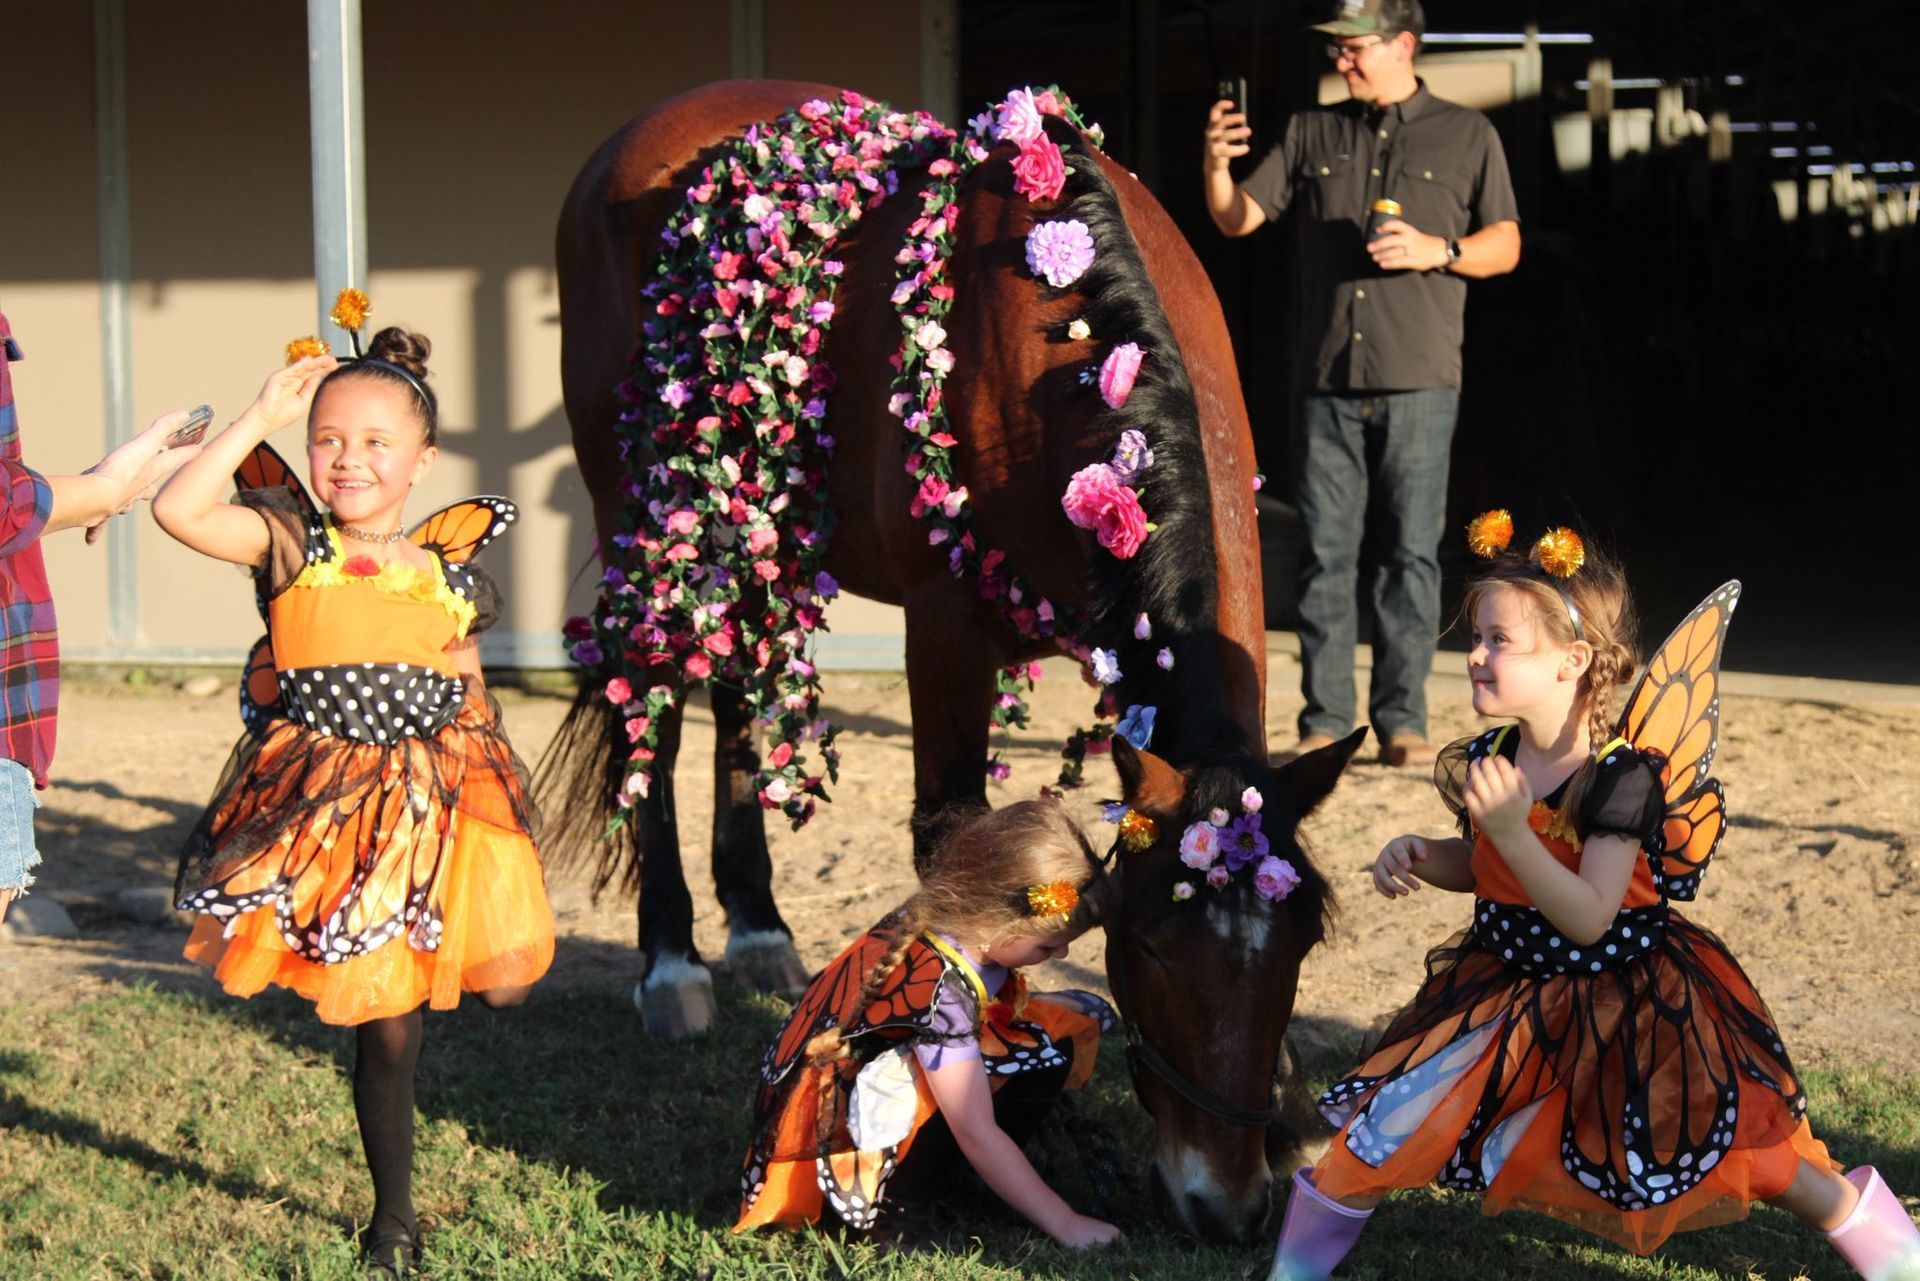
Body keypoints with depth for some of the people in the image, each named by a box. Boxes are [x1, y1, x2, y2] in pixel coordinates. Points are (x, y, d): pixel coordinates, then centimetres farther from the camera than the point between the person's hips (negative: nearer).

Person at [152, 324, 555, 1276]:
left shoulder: (453, 578, 7)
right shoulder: (291, 543, -2)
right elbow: (178, 510, -18)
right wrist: (261, 418, -13)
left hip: (442, 802, 3)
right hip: (328, 803, -3)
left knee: (501, 977, -10)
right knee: (385, 1024, 1)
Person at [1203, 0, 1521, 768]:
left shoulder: (1466, 136, 10)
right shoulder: (1311, 134, 15)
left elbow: (1506, 245, 9)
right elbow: (1238, 219, 9)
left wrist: (1437, 250, -9)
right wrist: (1216, 168, -10)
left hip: (1419, 384, -2)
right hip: (1325, 380, 2)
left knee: (1411, 553, -2)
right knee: (1324, 554, 1)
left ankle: (1402, 721, 3)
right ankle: (1324, 724, 5)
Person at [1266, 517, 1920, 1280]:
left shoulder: (1620, 778, -23)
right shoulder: (1489, 760, -5)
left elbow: (1588, 920, -30)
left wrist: (1510, 830, -40)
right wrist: (1419, 857, -7)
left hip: (1622, 1006, -5)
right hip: (1510, 986, 5)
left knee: (1717, 1151, 0)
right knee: (1396, 1119, -3)